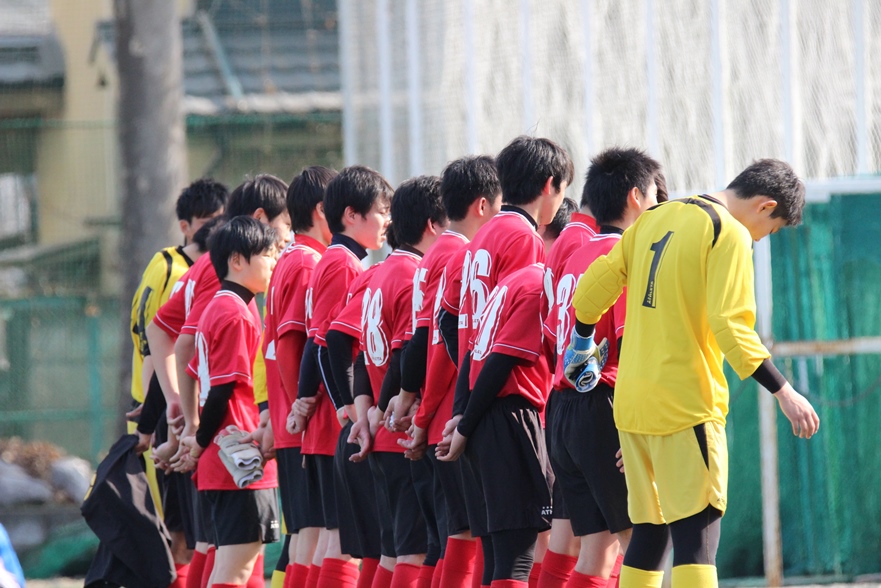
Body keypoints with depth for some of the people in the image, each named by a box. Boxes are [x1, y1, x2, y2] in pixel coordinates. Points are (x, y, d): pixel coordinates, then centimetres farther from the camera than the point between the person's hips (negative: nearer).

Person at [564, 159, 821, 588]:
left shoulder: (654, 219, 14)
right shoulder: (730, 234, -8)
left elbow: (591, 289, 14)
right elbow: (731, 326, -17)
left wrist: (582, 343, 31)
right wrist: (783, 392, -16)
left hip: (632, 402, 7)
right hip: (687, 405, -7)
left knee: (649, 529, 11)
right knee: (698, 532, -10)